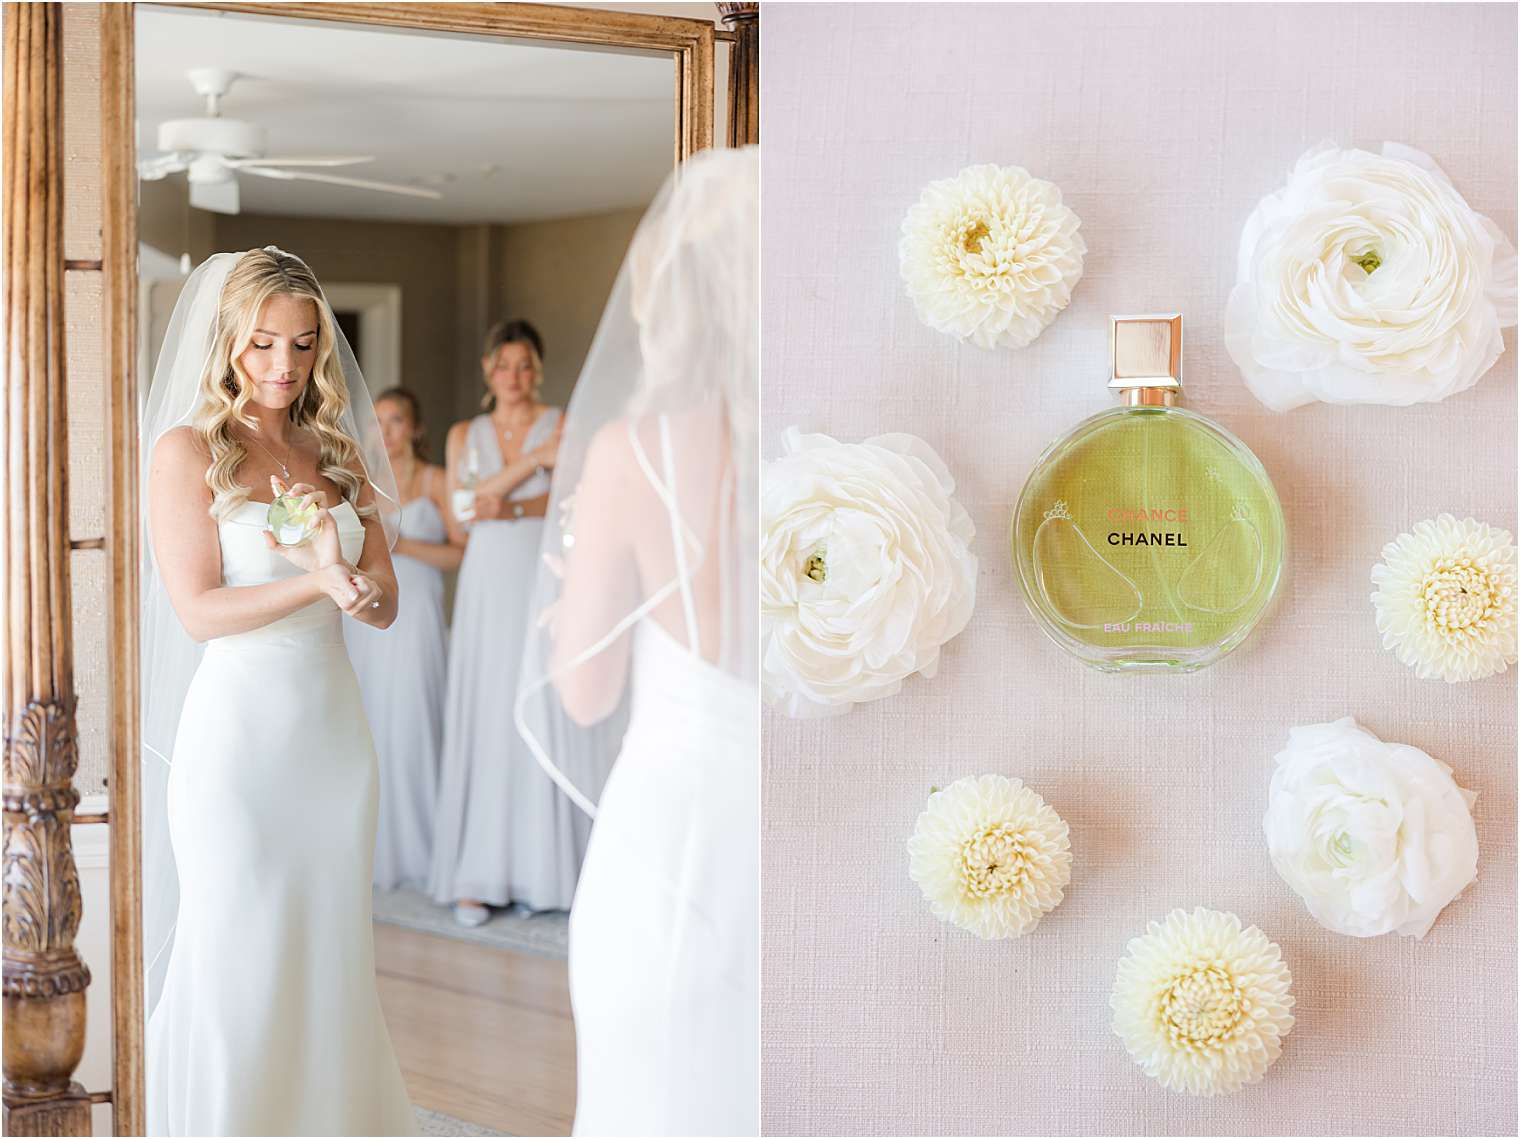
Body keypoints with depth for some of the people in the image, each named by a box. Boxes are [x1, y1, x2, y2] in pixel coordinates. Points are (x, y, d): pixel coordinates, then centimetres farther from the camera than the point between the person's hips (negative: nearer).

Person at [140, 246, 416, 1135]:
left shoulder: (337, 454, 11)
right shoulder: (186, 448, -4)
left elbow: (386, 605, 8)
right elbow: (197, 610, -11)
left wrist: (354, 581, -15)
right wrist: (317, 584, -21)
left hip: (333, 728, 5)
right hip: (238, 727, -5)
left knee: (328, 948, 9)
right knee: (236, 954, 0)